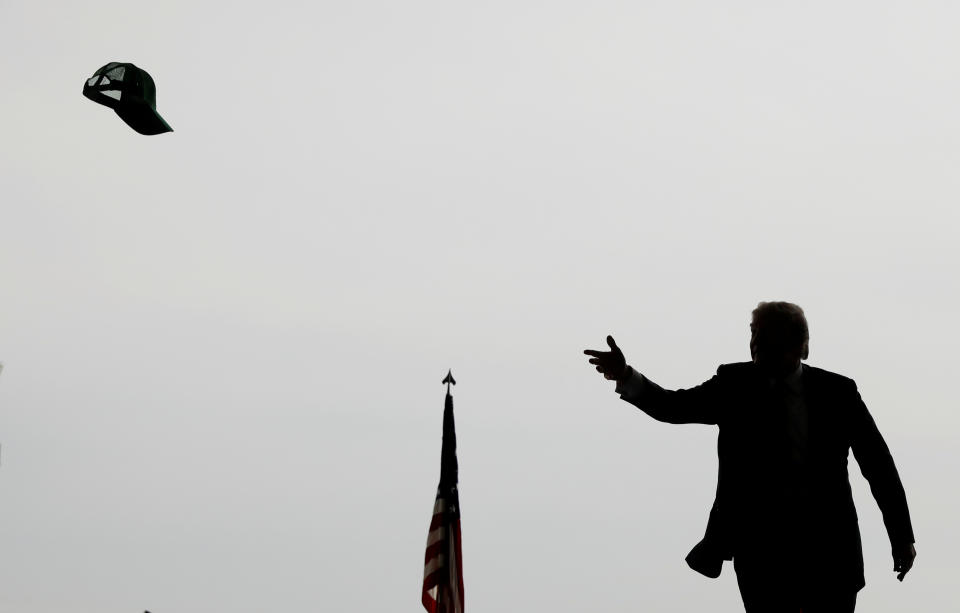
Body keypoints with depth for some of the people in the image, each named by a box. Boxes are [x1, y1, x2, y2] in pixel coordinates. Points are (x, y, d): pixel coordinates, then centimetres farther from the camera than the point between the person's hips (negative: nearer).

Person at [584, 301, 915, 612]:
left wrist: (902, 537, 4)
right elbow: (676, 406, -8)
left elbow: (879, 465, 3)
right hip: (758, 542, 1)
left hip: (826, 544, -1)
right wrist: (626, 378, -27)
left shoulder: (837, 392, -1)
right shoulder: (734, 385, 2)